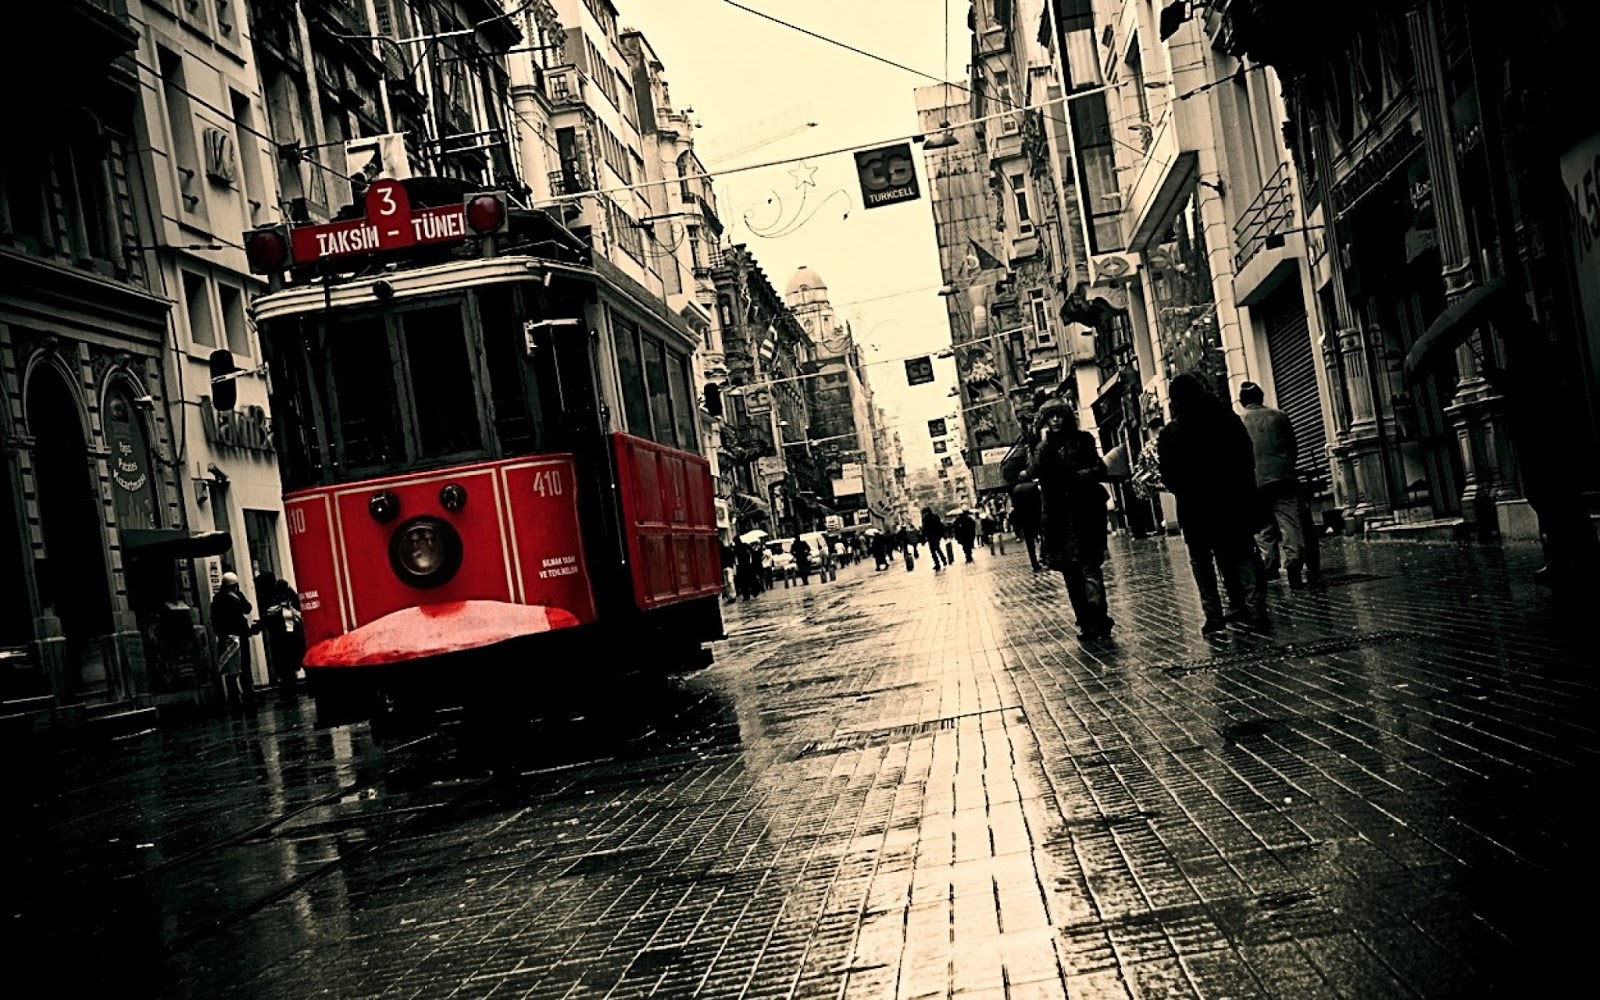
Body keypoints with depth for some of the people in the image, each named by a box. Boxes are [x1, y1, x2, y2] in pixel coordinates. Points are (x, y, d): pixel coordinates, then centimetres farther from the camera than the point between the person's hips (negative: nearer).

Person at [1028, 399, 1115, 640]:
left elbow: (1100, 470, -2)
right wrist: (1044, 444, -8)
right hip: (1059, 518, 4)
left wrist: (1080, 475, -19)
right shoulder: (1043, 448, 13)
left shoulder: (1082, 440, 4)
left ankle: (1096, 616, -24)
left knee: (1089, 566, -16)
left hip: (1085, 515, -4)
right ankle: (1086, 622, 13)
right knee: (1070, 573, 6)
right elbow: (1034, 472, -5)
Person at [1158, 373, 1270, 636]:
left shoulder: (1170, 434, -10)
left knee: (1202, 561, 9)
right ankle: (1256, 610, 0)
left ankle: (1214, 617, 4)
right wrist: (1243, 489, 13)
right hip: (1235, 499, 3)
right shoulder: (1229, 419, -1)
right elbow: (1248, 458, 4)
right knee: (1242, 555, 8)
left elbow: (1169, 478, -9)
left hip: (1195, 507, -3)